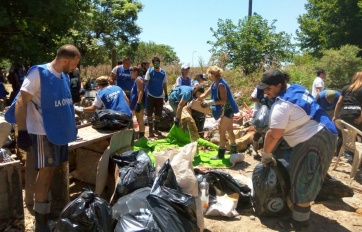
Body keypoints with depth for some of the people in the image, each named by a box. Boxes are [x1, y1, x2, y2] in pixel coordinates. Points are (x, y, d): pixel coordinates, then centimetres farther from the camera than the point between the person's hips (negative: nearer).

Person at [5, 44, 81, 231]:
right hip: (43, 132, -7)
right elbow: (21, 102, -16)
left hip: (60, 130, 7)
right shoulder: (38, 73, -15)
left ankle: (48, 209, 30)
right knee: (45, 171, -2)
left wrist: (69, 125, 21)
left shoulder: (64, 76, 6)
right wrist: (22, 131, -18)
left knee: (52, 169, 15)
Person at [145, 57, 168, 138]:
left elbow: (164, 84, 9)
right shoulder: (149, 71, -3)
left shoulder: (163, 72, 4)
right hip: (150, 95, -3)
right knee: (150, 114, 1)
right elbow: (146, 82, -6)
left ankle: (156, 129, 29)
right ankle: (150, 130, 11)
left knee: (158, 114, 12)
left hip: (160, 96, 3)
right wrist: (145, 92, -15)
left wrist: (166, 95, 8)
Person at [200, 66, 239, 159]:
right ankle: (233, 149, 34)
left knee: (222, 131, -4)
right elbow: (205, 94, 9)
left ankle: (221, 154, 4)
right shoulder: (214, 84, 5)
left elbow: (224, 100, -26)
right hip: (225, 109, 10)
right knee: (229, 130, 20)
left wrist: (210, 102, -28)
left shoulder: (221, 85, -23)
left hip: (227, 109, -10)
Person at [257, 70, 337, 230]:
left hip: (313, 141, -11)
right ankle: (302, 213, 38)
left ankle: (300, 221, 13)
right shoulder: (296, 89, 10)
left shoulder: (281, 104, -21)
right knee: (306, 179, 22)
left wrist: (265, 155, -8)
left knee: (302, 181, 0)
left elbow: (274, 135, -22)